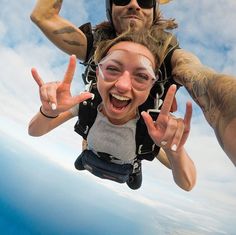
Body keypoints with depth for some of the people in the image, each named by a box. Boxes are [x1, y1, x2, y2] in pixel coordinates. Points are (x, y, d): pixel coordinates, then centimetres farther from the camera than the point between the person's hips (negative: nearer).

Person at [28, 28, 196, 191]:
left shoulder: (151, 124, -36)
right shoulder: (87, 103, -33)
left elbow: (187, 185, -34)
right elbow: (34, 132, -26)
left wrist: (176, 153, -56)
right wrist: (49, 113, -50)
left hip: (124, 178, -1)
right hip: (89, 165, 1)